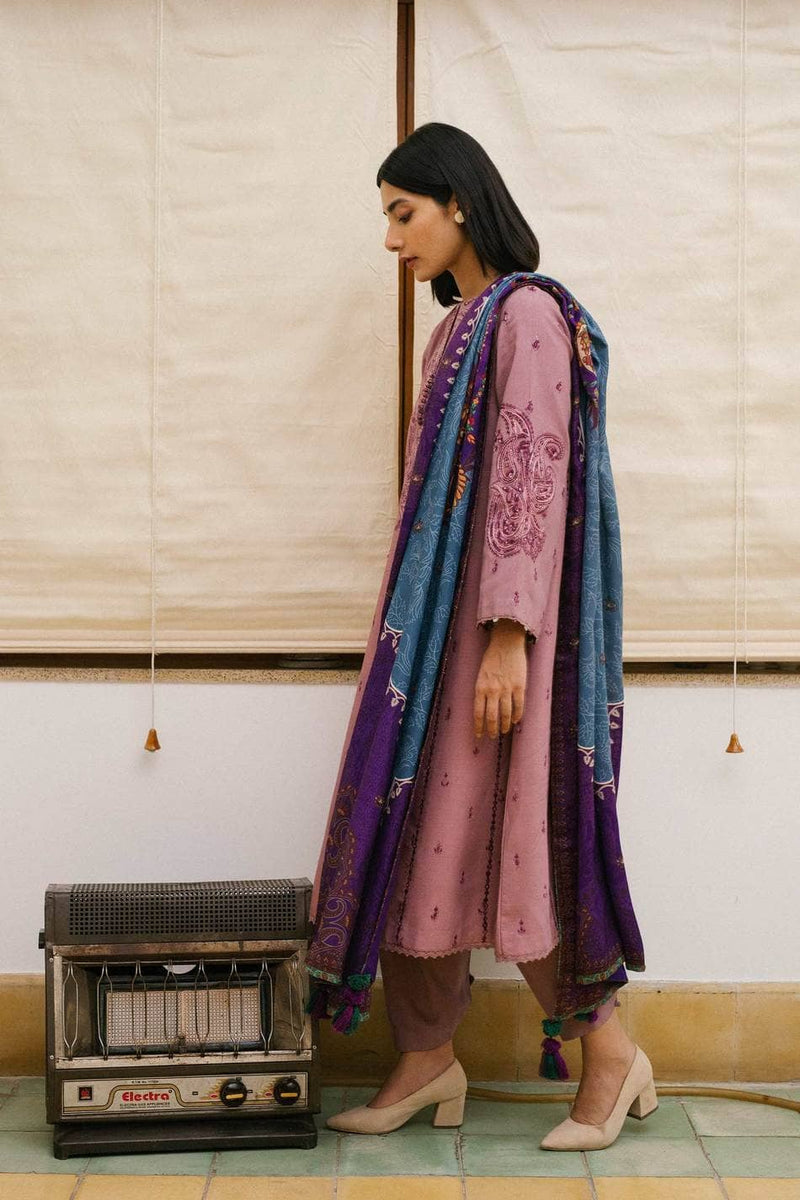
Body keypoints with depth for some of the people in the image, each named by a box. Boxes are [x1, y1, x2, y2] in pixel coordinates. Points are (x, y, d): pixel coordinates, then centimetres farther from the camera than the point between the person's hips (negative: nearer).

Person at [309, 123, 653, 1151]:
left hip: (492, 613, -9)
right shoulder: (459, 321, 16)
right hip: (433, 606, 9)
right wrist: (411, 624, 17)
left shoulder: (525, 313, -11)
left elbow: (532, 478, -17)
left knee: (495, 826, -5)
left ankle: (611, 1055, 9)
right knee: (419, 824, 8)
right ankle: (427, 1059, 18)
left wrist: (507, 638, -22)